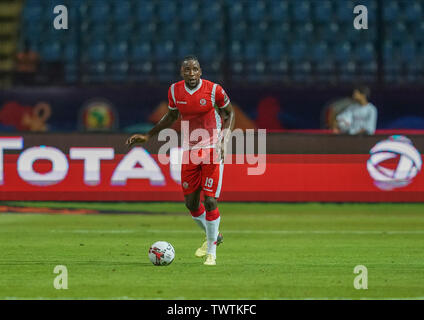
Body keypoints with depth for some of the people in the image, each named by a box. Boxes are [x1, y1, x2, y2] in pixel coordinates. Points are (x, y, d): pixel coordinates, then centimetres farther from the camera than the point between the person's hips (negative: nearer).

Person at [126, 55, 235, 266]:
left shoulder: (213, 90, -11)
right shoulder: (175, 91, 0)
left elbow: (229, 114, 3)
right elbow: (171, 116, 17)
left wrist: (224, 140, -11)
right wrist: (148, 136, 12)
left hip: (212, 150, -4)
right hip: (189, 151, 4)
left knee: (210, 201, -10)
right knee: (191, 203, 6)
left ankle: (211, 252, 5)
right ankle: (213, 236, 34)